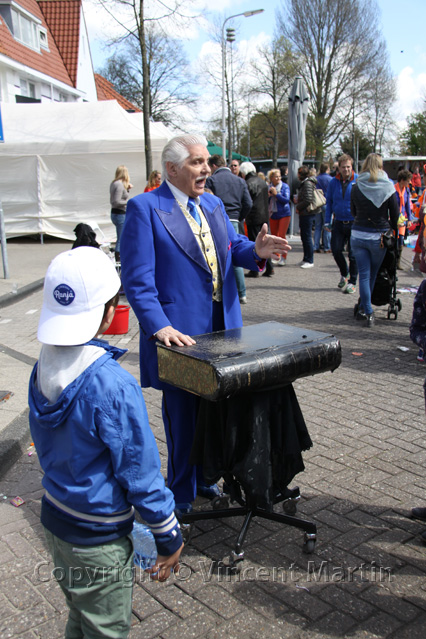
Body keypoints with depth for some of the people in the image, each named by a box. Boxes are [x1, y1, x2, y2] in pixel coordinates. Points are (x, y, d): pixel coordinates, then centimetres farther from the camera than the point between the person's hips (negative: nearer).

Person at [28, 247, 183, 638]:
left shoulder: (43, 370, -6)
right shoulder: (113, 386, -29)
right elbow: (140, 473, -22)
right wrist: (169, 537, -9)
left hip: (54, 521, 7)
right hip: (98, 543, -7)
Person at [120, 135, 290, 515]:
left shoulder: (213, 205, 13)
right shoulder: (145, 208, -11)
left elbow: (233, 247, 16)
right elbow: (137, 278, -17)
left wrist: (257, 250, -8)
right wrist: (159, 326, -27)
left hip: (222, 328, 7)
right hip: (180, 334, -7)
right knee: (182, 415, 8)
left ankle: (204, 475, 40)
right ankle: (181, 493, 29)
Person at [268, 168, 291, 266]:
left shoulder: (285, 186, -5)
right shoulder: (269, 187, 3)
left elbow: (286, 200, -14)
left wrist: (276, 194, -19)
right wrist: (268, 196, -13)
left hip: (284, 214, -4)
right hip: (273, 215, 4)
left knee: (282, 236, -11)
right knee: (274, 236, 10)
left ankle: (283, 258, -5)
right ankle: (276, 256, 24)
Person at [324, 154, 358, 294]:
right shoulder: (334, 182, 5)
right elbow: (329, 202, 11)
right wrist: (327, 221, 5)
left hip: (354, 223, -3)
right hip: (338, 223, 3)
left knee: (353, 254, 2)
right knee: (336, 250, 3)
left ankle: (352, 282, 14)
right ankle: (344, 273, 30)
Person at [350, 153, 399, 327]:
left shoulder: (356, 187, 1)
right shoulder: (387, 186, -4)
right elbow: (395, 213, 2)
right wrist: (392, 231, 17)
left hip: (358, 234, 1)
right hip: (379, 236, -1)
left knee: (364, 274, 3)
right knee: (373, 274, 15)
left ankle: (367, 312, -2)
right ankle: (364, 309, 22)